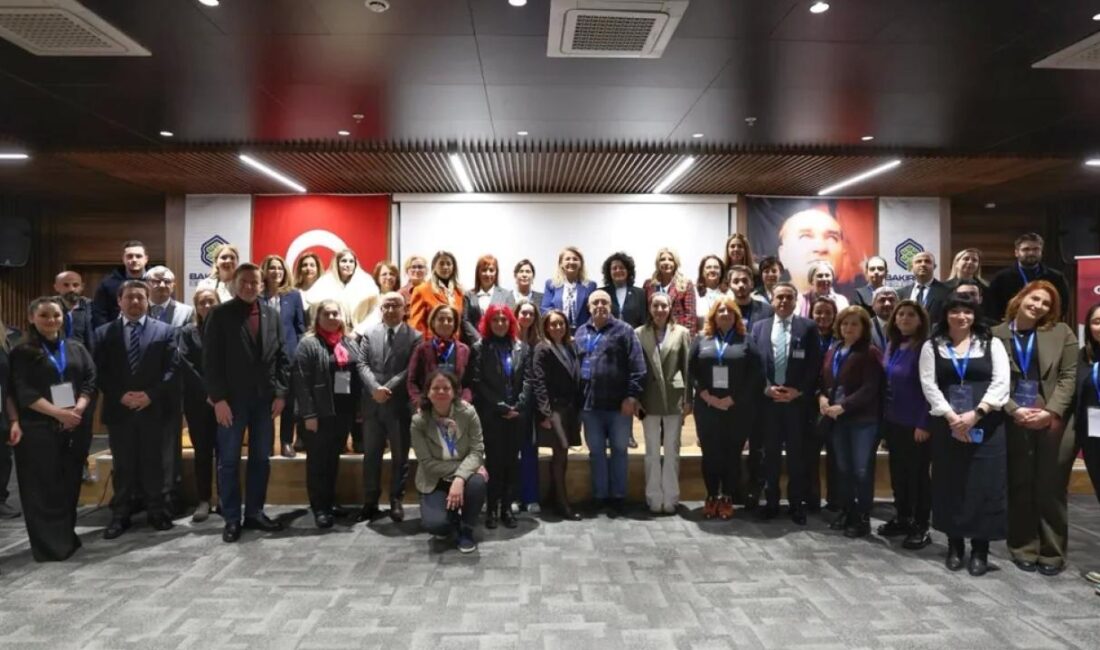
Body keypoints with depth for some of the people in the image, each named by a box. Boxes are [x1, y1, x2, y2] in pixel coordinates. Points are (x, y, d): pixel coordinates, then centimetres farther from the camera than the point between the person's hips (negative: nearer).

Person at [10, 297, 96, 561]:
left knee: (70, 484, 8)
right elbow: (23, 392, -8)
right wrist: (58, 412, -18)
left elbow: (90, 380, 5)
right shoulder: (22, 352, 0)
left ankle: (67, 537, 21)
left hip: (74, 426, 3)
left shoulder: (76, 348, 11)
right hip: (37, 428, -3)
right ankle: (50, 544, 10)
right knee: (43, 487, 1)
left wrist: (77, 409, -11)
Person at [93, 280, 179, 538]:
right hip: (118, 409, 1)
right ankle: (120, 515, 17)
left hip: (153, 408, -1)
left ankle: (156, 511, 17)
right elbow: (100, 372, 3)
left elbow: (172, 369, -3)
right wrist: (120, 396, -11)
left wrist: (151, 395, -14)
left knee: (154, 463, 6)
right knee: (122, 465, 8)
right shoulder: (103, 333, 9)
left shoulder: (165, 331, 4)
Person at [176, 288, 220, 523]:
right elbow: (185, 366, -5)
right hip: (198, 402, 0)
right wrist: (207, 392, -11)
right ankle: (204, 500, 10)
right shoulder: (188, 332, 5)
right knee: (202, 451, 4)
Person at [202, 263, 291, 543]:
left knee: (261, 459, 10)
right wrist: (218, 398, -13)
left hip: (265, 399, 4)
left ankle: (255, 513, 21)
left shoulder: (271, 315, 8)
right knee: (229, 461, 4)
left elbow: (282, 356, 8)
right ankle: (232, 519, 14)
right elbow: (211, 360, -7)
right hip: (232, 399, -3)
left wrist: (280, 393, 0)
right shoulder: (220, 314, -3)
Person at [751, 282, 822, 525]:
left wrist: (798, 391, -11)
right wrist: (766, 388, -9)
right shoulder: (759, 327, 9)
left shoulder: (808, 327, 3)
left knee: (796, 454, 5)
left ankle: (796, 503, 15)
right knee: (770, 453, 7)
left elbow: (815, 364, -2)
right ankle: (771, 501, 18)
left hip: (797, 399, -2)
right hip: (767, 399, 2)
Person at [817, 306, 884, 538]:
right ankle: (847, 512, 24)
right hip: (837, 419, 6)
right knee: (843, 468, 13)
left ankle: (863, 519, 10)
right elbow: (823, 380, 16)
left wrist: (843, 406, -21)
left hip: (863, 419, -6)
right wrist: (822, 397, -4)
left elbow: (869, 389, -15)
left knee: (862, 470, 0)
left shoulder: (870, 353, -7)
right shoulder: (832, 352, 13)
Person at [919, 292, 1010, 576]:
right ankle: (954, 546, 17)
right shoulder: (932, 346, 6)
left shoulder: (992, 344, 6)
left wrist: (975, 414, -15)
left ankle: (980, 550, 10)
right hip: (946, 426, 1)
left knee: (984, 485, -1)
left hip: (985, 426, 0)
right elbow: (929, 385, -2)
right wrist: (952, 418, -13)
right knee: (950, 484, 5)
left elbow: (1001, 383, -4)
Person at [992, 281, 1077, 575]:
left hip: (1054, 421, 1)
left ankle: (1052, 552, 18)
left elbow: (1069, 376, 0)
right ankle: (1024, 548, 18)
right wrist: (1014, 410, -12)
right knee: (1019, 487, 7)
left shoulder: (1062, 333, 6)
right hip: (1013, 422, 0)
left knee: (1051, 488, 6)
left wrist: (1051, 411, -11)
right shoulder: (997, 335, 1)